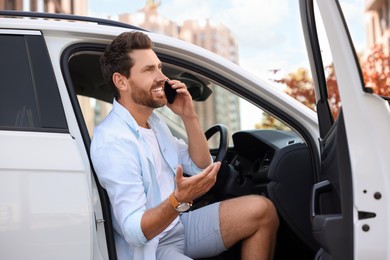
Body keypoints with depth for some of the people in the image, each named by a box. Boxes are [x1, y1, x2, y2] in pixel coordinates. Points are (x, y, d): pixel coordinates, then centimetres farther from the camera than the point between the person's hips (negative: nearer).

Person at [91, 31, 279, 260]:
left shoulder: (152, 120, 7)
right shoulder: (112, 141, -22)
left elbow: (201, 167, 11)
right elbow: (134, 231, -26)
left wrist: (189, 117, -2)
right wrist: (179, 200, -41)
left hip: (178, 225, 9)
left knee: (261, 210, -3)